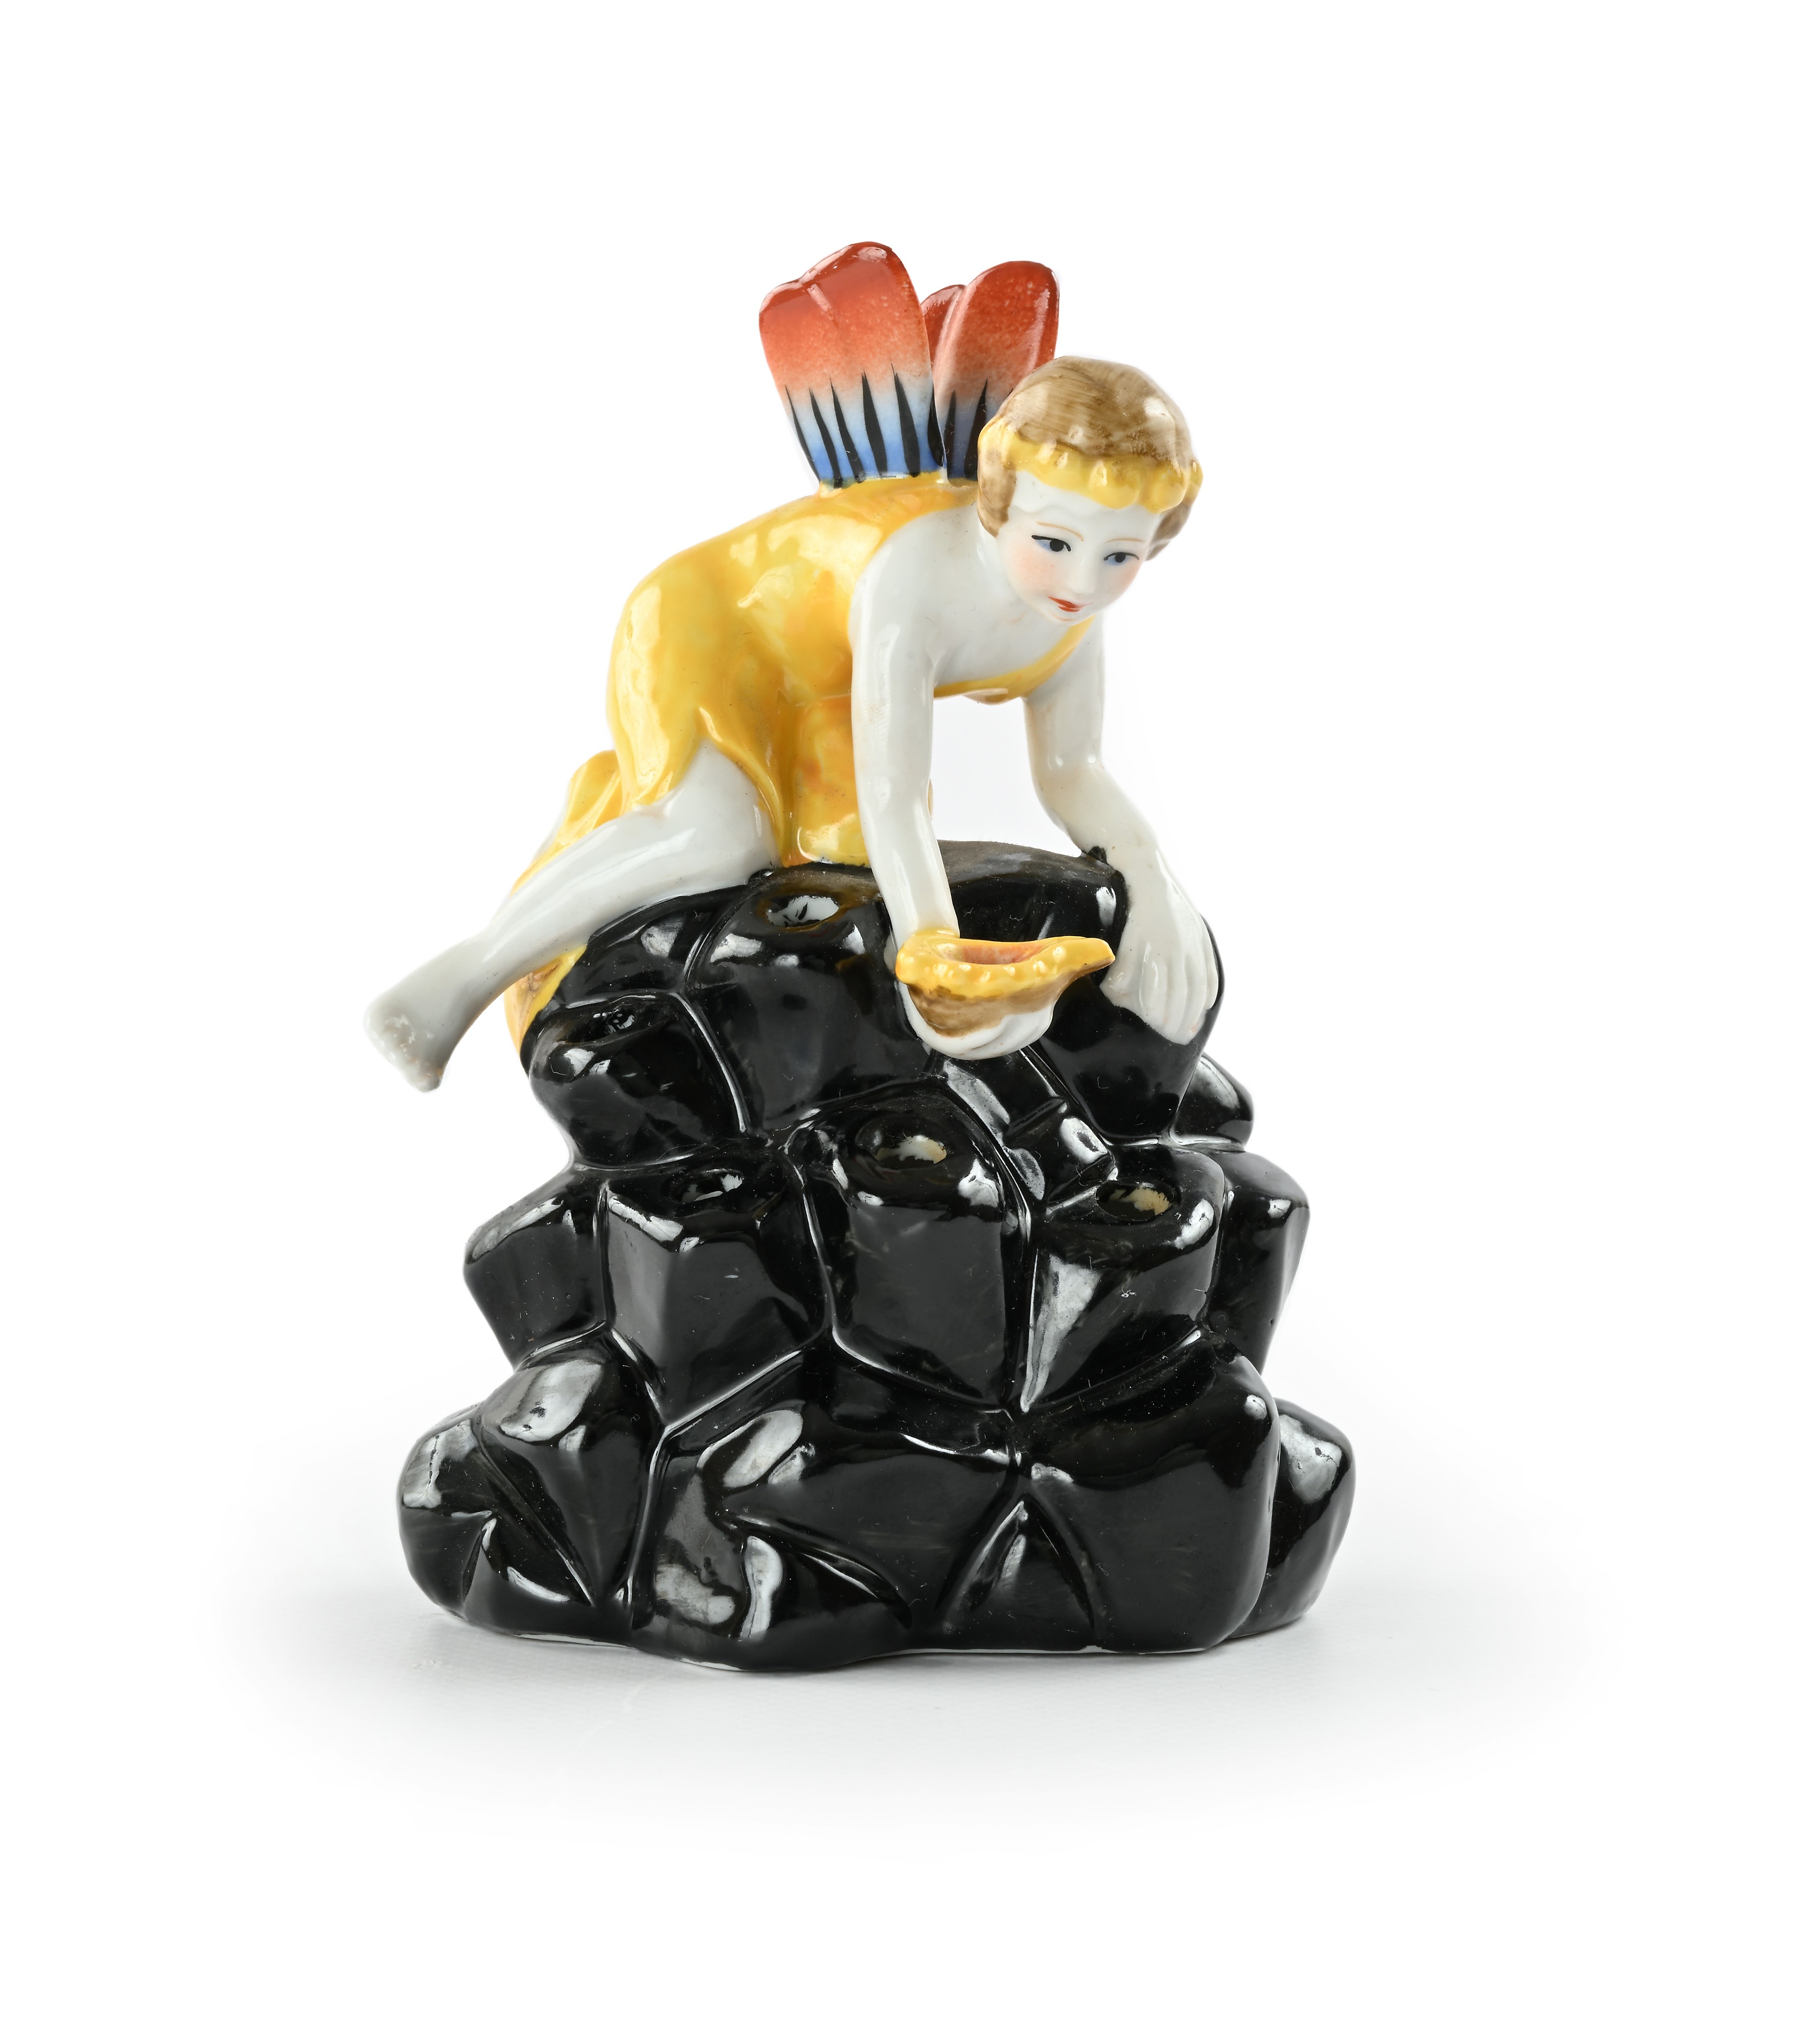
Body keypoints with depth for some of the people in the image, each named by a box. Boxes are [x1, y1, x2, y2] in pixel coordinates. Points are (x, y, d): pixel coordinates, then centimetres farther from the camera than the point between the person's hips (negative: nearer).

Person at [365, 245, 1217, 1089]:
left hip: (814, 702, 8)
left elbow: (1072, 773, -10)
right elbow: (892, 794, -47)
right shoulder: (916, 579, -41)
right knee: (721, 835, -35)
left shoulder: (1073, 617, -18)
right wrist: (935, 960, -60)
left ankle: (614, 797, 28)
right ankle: (461, 977, -20)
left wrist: (1152, 875, -30)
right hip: (709, 626, -8)